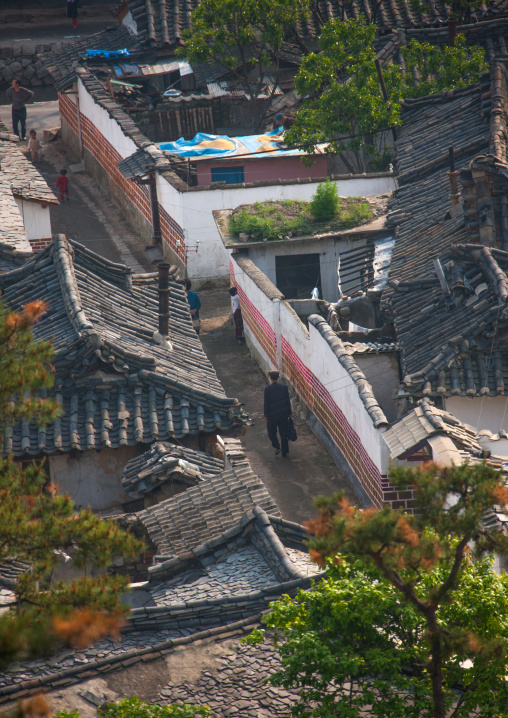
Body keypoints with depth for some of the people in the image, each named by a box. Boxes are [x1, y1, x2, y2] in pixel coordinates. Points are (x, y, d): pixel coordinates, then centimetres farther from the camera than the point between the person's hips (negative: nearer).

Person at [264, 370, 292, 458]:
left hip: (272, 415, -3)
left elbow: (266, 403, -11)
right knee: (283, 434, 11)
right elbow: (288, 401, 1)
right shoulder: (284, 387, -6)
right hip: (283, 414, 3)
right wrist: (289, 413, 12)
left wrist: (265, 415, -1)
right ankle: (284, 453, 15)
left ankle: (277, 447, 0)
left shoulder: (267, 389, -14)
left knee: (272, 432, 18)